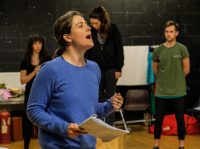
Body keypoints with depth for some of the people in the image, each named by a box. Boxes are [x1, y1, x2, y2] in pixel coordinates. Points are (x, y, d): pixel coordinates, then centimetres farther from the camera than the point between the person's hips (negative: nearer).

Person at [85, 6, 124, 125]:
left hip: (111, 69, -2)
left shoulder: (113, 30, -8)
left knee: (110, 97, 4)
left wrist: (119, 69, -7)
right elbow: (87, 52, 2)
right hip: (96, 69, 2)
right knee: (98, 98, 4)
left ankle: (110, 125, 10)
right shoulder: (91, 32, -4)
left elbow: (119, 50, -5)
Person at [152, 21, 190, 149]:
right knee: (159, 119, 7)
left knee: (180, 119, 7)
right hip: (161, 91, 1)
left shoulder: (182, 49, -6)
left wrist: (177, 79, 9)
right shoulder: (158, 50, -1)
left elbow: (186, 69, 1)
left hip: (178, 91, -1)